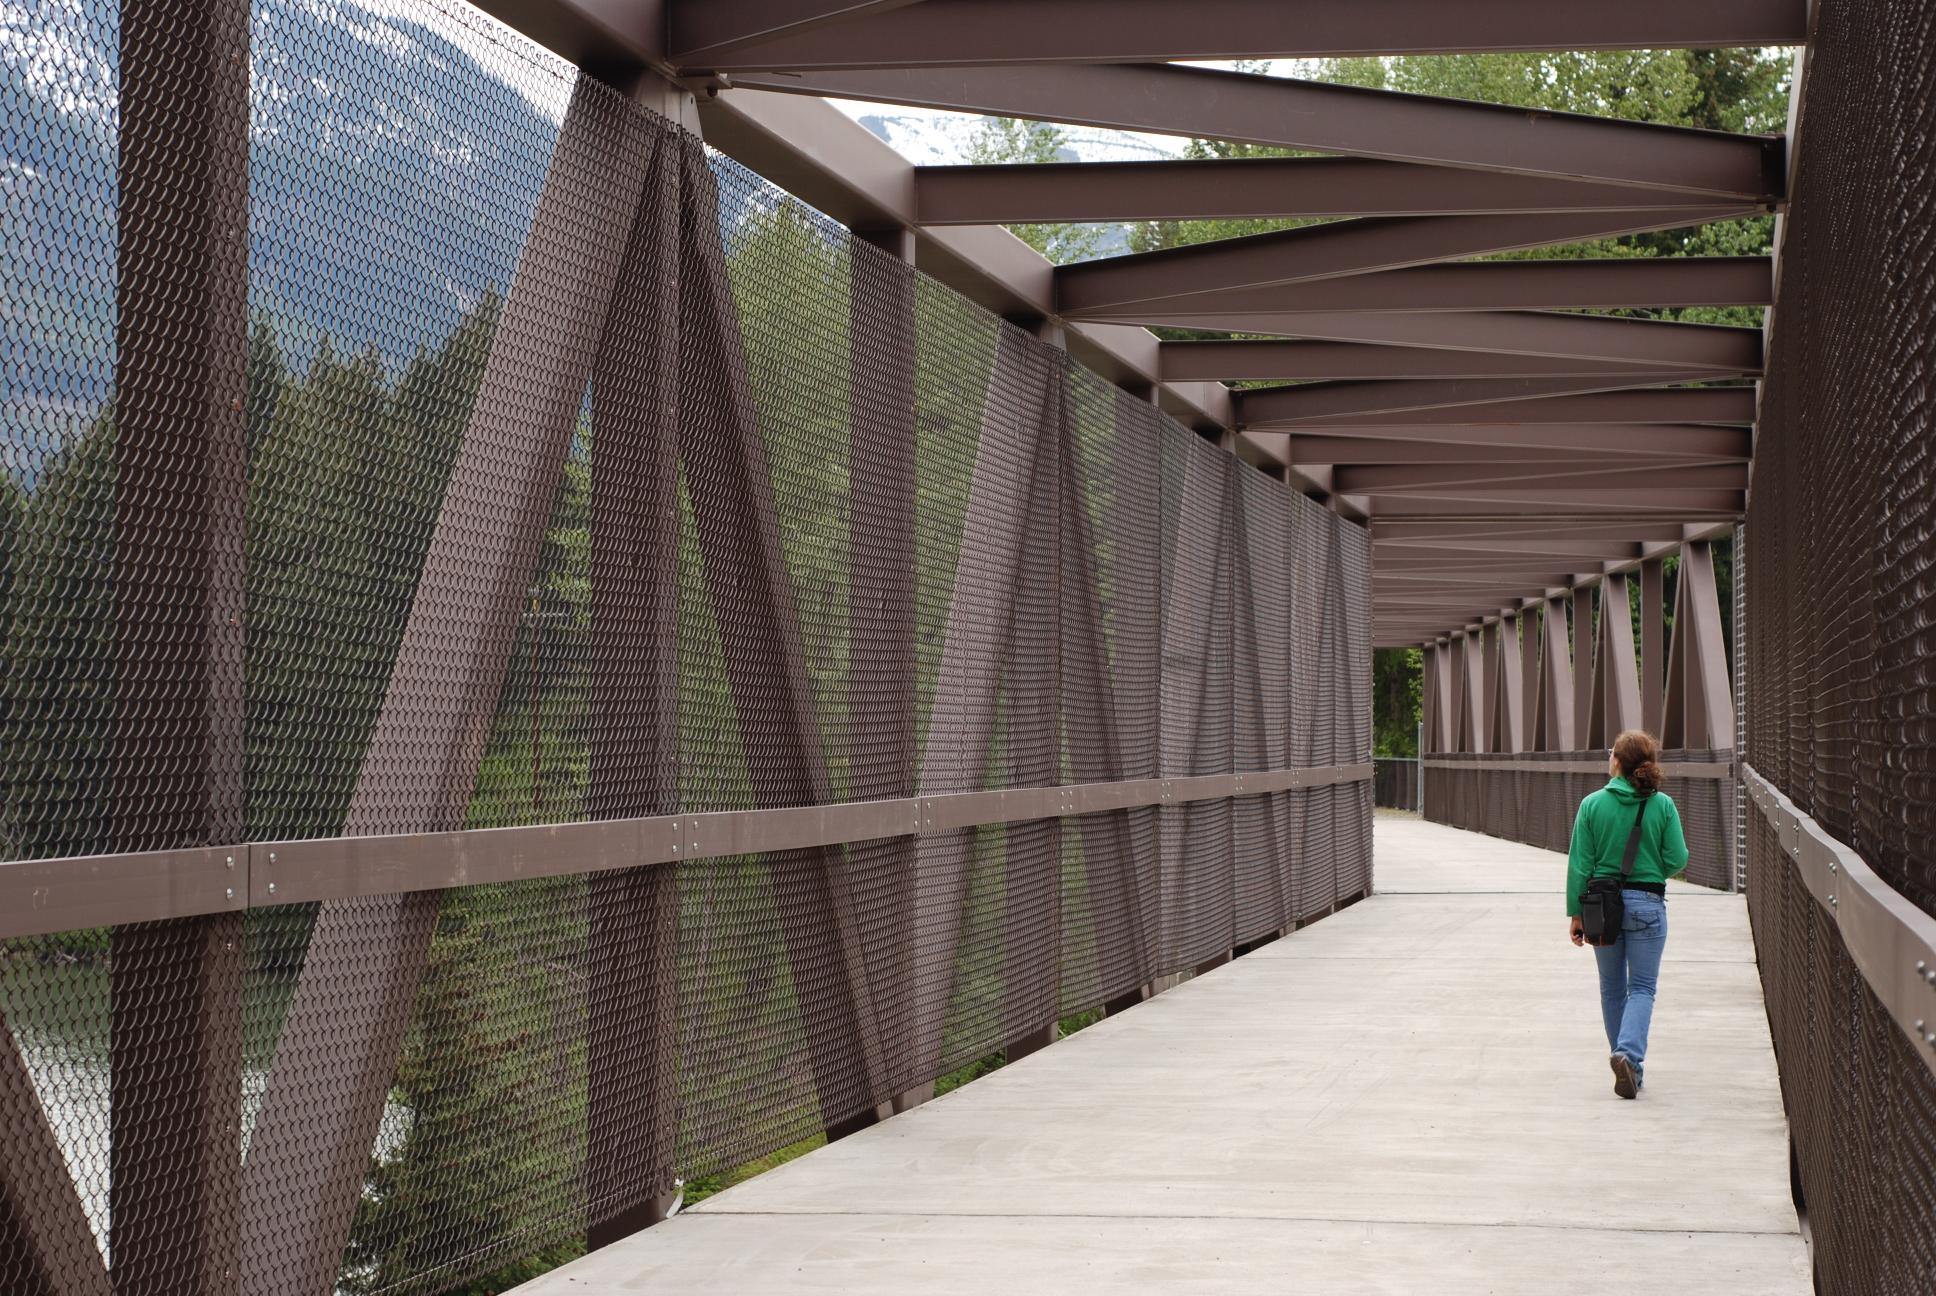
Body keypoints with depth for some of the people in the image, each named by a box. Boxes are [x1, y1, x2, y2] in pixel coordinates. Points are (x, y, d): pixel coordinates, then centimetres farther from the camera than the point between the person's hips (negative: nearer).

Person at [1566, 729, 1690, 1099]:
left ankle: (1626, 1062, 20)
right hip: (1647, 902, -1)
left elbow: (1580, 864, -4)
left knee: (1612, 988, 15)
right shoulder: (1663, 805, -6)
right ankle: (1629, 1053, -19)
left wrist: (1575, 912, 2)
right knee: (1642, 987, 4)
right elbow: (1677, 859, -5)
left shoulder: (1592, 805, -6)